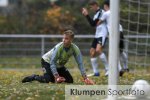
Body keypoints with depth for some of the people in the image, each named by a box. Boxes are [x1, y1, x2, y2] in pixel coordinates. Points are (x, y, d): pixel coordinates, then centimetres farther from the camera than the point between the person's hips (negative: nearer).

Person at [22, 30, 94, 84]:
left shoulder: (75, 49, -24)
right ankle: (34, 77, 1)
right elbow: (52, 63, -32)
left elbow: (80, 64, -21)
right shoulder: (58, 47, -36)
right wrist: (57, 77, -40)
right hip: (47, 61, -5)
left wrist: (85, 78, -28)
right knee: (47, 80, -27)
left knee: (70, 80, -2)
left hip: (59, 65, 5)